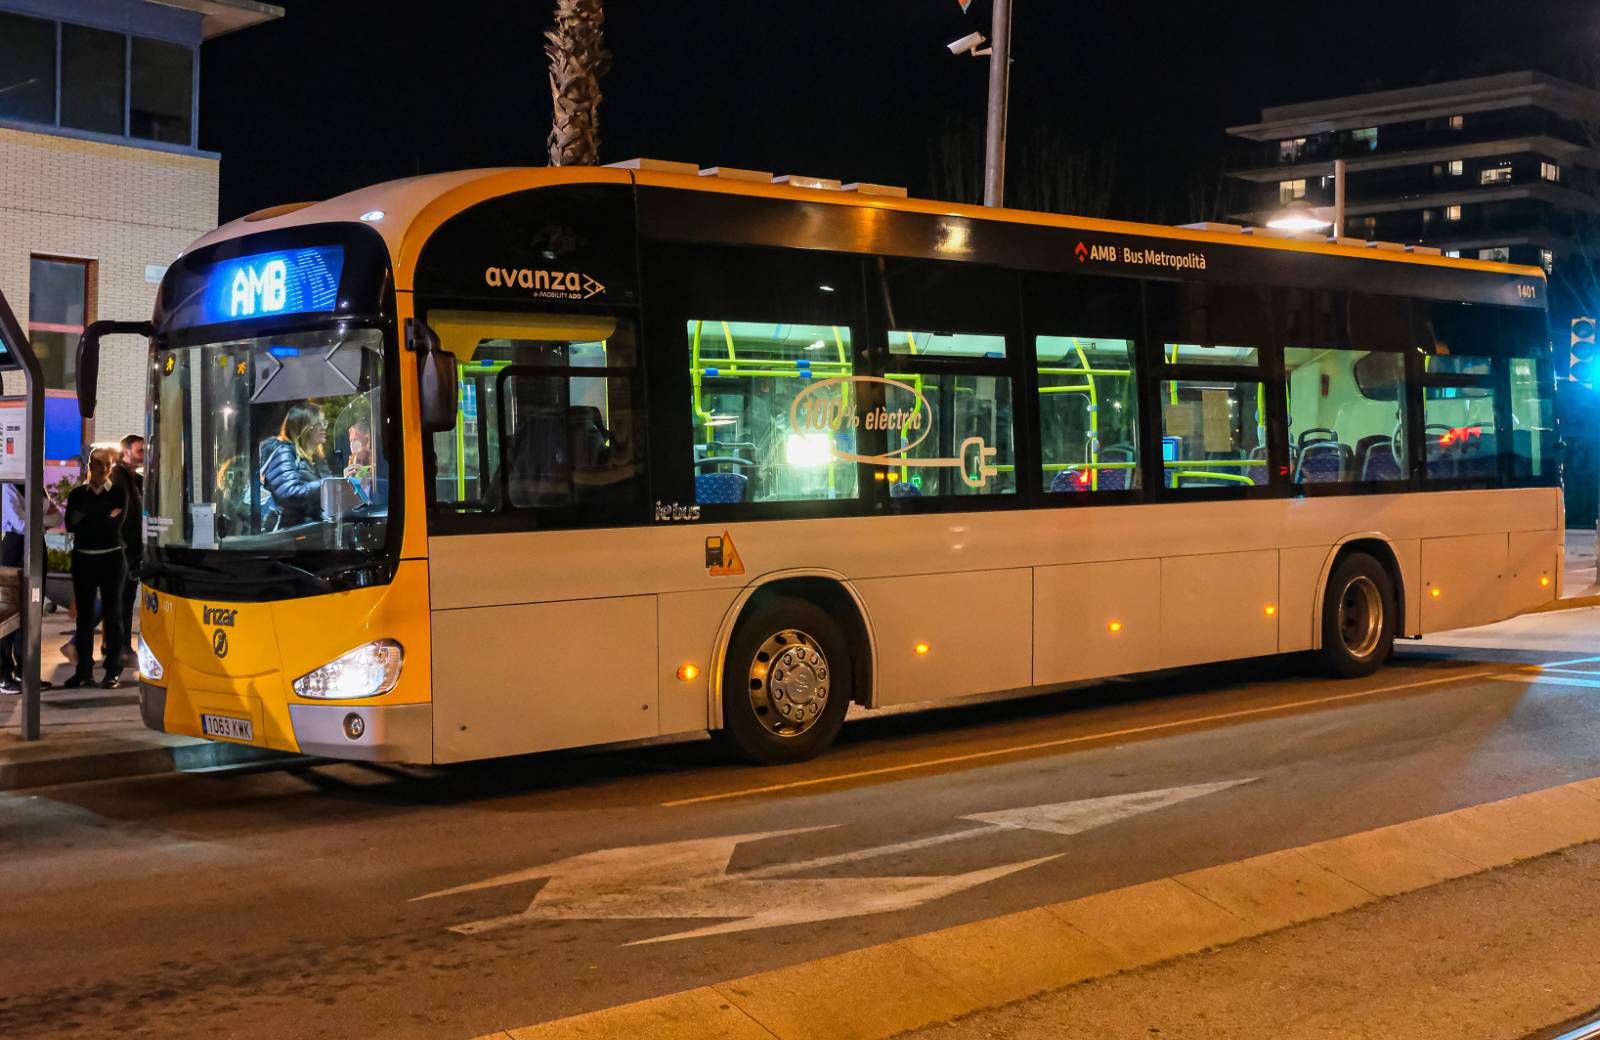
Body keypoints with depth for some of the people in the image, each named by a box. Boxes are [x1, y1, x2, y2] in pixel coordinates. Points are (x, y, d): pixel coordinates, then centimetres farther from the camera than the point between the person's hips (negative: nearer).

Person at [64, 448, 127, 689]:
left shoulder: (119, 493, 1)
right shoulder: (77, 494, 7)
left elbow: (115, 524, -12)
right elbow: (71, 525, -7)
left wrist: (86, 520, -10)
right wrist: (103, 519, -12)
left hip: (111, 558, -2)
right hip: (83, 559, 2)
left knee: (112, 614, 1)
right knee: (84, 614, 5)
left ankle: (113, 670, 5)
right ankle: (84, 669, 10)